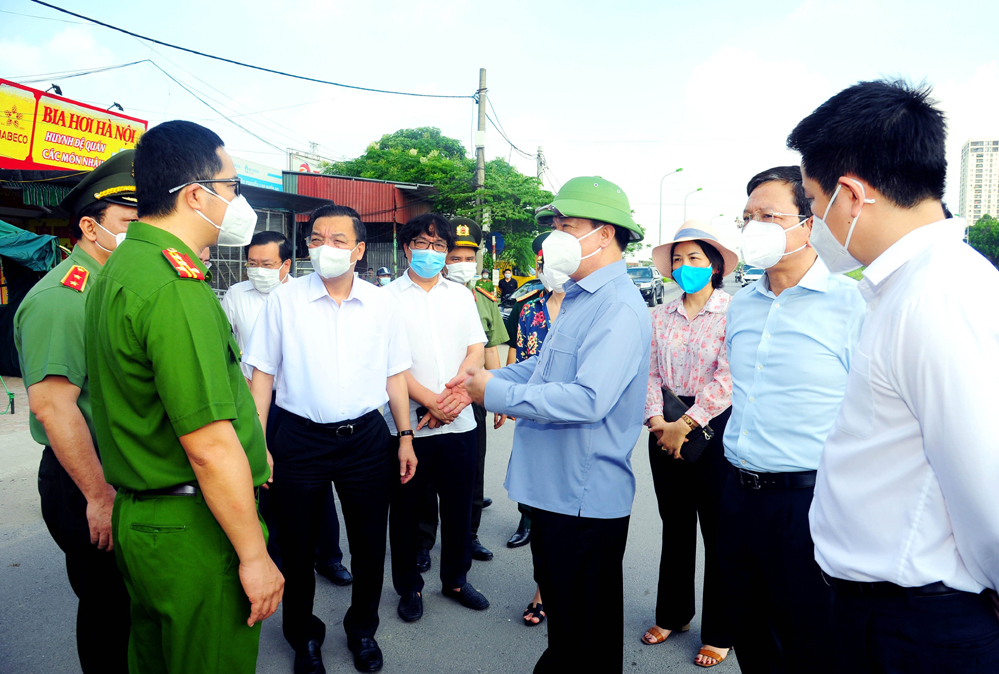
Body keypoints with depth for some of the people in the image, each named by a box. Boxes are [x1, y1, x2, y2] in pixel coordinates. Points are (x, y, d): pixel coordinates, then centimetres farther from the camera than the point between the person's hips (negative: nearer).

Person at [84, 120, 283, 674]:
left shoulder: (114, 270, 9)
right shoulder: (177, 287, -23)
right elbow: (210, 446, -25)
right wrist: (254, 555, -17)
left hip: (137, 518, 10)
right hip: (193, 530, -9)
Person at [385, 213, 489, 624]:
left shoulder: (461, 295, 11)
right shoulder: (388, 297, -1)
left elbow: (476, 349, 5)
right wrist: (431, 400, -18)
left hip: (459, 422, 3)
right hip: (408, 424, -3)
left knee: (459, 505, 14)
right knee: (407, 510, 9)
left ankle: (456, 579, 34)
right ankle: (408, 587, 29)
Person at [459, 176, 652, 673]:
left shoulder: (619, 308, -21)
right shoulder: (579, 298, 11)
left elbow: (588, 399, -31)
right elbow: (544, 365, 20)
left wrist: (497, 394, -22)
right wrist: (481, 382, 7)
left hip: (586, 497, -9)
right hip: (553, 487, 9)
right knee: (559, 606, 26)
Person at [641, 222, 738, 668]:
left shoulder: (732, 311, -7)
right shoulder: (661, 317, 7)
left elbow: (728, 379, -15)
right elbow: (650, 372, 3)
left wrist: (686, 424, -15)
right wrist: (657, 420, -12)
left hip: (713, 427, -4)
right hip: (667, 430, 4)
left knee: (718, 530, 5)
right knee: (675, 525, 16)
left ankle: (719, 633, 22)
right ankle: (672, 614, 33)